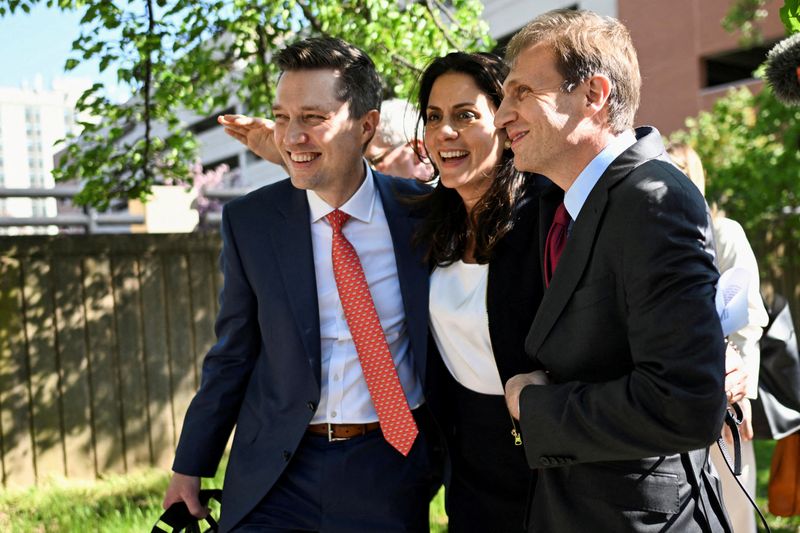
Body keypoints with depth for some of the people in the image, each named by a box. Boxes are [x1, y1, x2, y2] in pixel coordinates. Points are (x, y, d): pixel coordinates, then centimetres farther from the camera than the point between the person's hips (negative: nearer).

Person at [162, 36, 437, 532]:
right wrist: (190, 466, 3)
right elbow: (232, 355, 3)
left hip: (392, 468, 0)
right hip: (275, 472, 0)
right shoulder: (249, 220, -4)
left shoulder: (420, 209, -5)